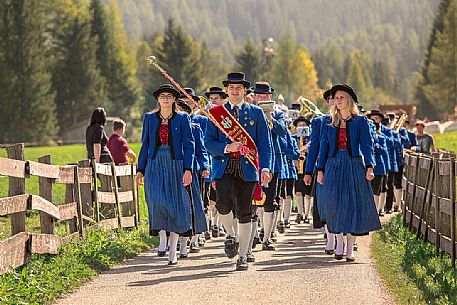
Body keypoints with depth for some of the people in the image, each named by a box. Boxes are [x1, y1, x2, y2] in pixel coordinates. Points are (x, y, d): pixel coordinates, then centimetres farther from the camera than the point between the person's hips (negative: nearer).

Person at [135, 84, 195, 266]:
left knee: (175, 206, -1)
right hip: (155, 165, 1)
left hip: (175, 166, -1)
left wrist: (188, 169, -11)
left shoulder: (182, 119, 3)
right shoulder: (150, 118, 9)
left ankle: (173, 252, 6)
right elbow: (145, 145, 12)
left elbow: (189, 145, -1)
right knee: (157, 202, -19)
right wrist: (140, 169, 7)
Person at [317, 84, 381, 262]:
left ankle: (350, 249, 2)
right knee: (334, 204, -4)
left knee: (353, 204, -4)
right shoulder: (328, 122, 11)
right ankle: (339, 242, 11)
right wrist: (320, 170, 5)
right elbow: (323, 146, 11)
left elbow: (366, 145, -3)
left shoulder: (360, 121, 3)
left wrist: (369, 167, -16)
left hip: (354, 166, -2)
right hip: (334, 166, 2)